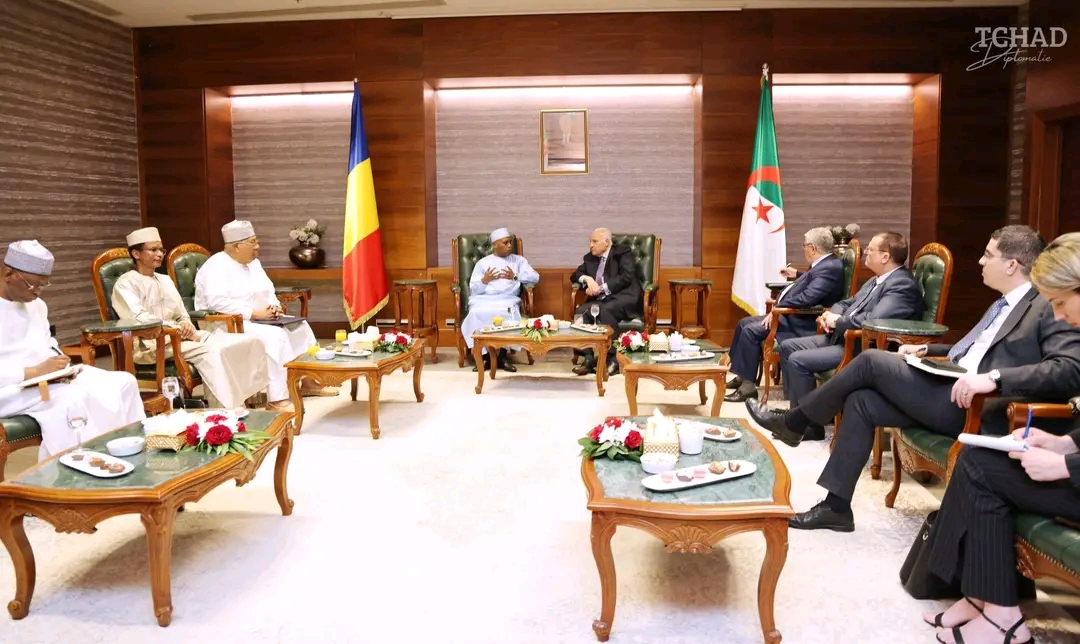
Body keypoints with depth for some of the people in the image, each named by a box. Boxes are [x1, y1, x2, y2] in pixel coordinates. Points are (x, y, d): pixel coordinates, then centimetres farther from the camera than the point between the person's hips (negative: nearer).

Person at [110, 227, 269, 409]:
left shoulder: (165, 280, 22)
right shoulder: (126, 284, -2)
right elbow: (139, 319, -16)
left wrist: (186, 326, -3)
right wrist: (180, 330, -18)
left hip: (178, 337, 7)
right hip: (152, 344, -7)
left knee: (248, 342, -13)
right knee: (212, 352, -35)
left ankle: (248, 401, -17)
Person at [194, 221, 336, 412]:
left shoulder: (253, 263, 13)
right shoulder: (217, 266, -15)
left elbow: (268, 292, 18)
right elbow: (217, 302, -27)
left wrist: (275, 306, -6)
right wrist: (254, 313, -27)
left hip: (257, 320, 10)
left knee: (299, 326, 0)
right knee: (275, 335, -31)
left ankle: (308, 381, 8)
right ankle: (277, 400, -33)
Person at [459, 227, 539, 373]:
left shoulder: (518, 260, 19)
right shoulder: (483, 262, 16)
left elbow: (535, 277, 6)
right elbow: (473, 290, 10)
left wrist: (515, 277, -2)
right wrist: (484, 280, -7)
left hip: (508, 299, 0)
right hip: (483, 299, 0)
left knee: (509, 313, -36)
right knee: (477, 314, -34)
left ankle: (503, 355, -22)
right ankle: (484, 355, -21)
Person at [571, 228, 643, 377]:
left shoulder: (623, 252, 4)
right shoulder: (589, 258, 21)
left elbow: (627, 277, -10)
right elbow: (575, 275, 18)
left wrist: (601, 288, -16)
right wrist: (587, 278, -6)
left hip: (624, 298, -5)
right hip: (600, 300, 5)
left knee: (605, 310, -37)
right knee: (581, 311, -26)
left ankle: (612, 359, -32)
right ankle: (589, 357, -26)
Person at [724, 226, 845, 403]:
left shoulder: (829, 268, -21)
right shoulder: (824, 264, 12)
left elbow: (807, 297, -32)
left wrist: (778, 308, -26)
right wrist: (797, 275, 41)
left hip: (802, 323, -11)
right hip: (792, 315, 11)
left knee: (751, 330, -22)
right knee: (744, 323, 9)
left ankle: (748, 386, -13)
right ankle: (742, 375, 15)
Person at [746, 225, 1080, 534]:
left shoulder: (1050, 308, -8)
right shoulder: (1004, 305, 21)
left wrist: (995, 378, -33)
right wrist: (927, 349, 19)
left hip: (977, 408, -9)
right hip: (953, 393, 9)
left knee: (872, 360, -13)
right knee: (861, 401, -5)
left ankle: (793, 422, 5)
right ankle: (836, 506, 0)